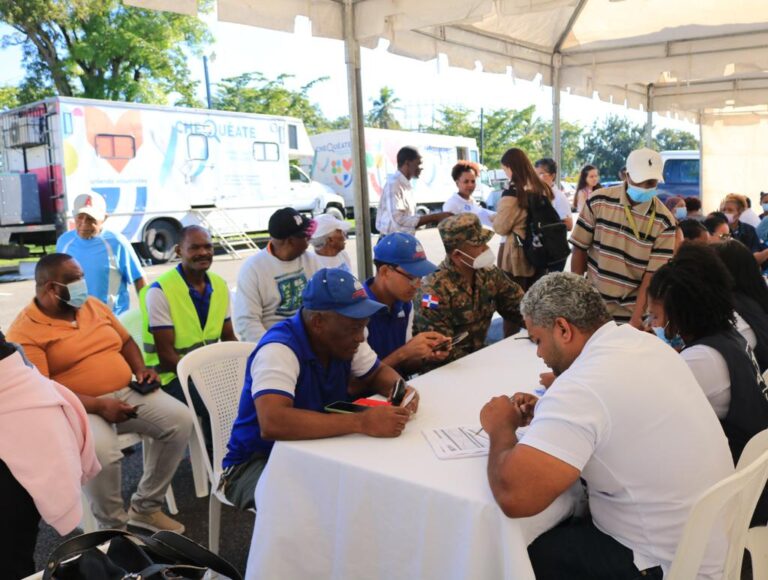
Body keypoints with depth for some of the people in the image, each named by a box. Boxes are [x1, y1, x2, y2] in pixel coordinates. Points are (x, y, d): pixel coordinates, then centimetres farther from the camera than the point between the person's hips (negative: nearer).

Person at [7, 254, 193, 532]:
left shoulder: (93, 305, 10)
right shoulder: (25, 331, -10)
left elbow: (126, 341, 21)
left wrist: (140, 368, -1)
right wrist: (98, 405, -25)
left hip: (127, 392, 6)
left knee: (180, 419, -14)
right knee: (102, 451, -36)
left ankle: (145, 506, 2)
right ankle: (113, 527, -8)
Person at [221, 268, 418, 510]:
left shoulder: (343, 337, -4)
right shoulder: (278, 349, -28)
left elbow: (378, 372, 12)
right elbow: (272, 424, -42)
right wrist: (361, 422, -44)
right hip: (258, 461, -7)